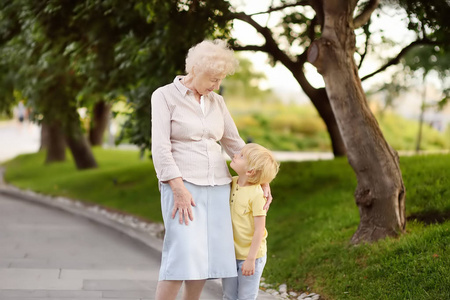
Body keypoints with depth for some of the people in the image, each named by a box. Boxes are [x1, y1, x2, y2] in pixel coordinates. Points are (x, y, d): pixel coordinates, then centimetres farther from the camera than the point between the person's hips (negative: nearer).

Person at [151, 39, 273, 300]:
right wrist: (179, 189, -20)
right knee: (182, 254, -18)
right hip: (182, 185, -6)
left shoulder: (216, 102, 12)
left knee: (207, 256, 1)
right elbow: (160, 148, -12)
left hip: (217, 187, 6)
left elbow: (234, 144, 16)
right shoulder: (164, 96, -4)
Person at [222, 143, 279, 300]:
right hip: (230, 254, 7)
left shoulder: (256, 195, -21)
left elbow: (259, 230, -19)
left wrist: (251, 259, -19)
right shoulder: (233, 183, 0)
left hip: (249, 256, -7)